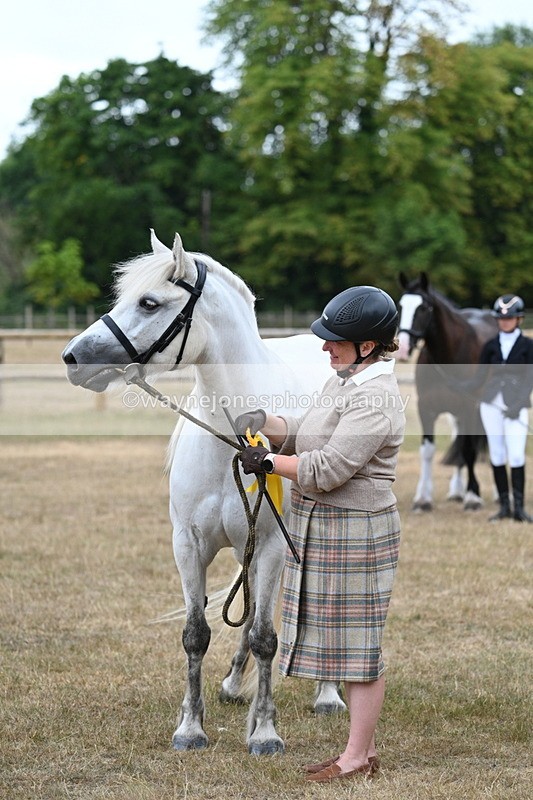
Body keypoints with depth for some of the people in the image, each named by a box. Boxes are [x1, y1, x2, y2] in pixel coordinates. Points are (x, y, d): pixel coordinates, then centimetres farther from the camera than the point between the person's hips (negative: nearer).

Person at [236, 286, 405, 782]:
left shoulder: (373, 400, -20)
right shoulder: (343, 381, 12)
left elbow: (328, 469, -24)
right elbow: (303, 435, 19)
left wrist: (270, 461, -13)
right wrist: (264, 424, 0)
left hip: (355, 532, -10)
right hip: (322, 529, 10)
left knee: (358, 644, -1)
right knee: (347, 642, 15)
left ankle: (357, 757, 8)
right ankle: (365, 749, 24)